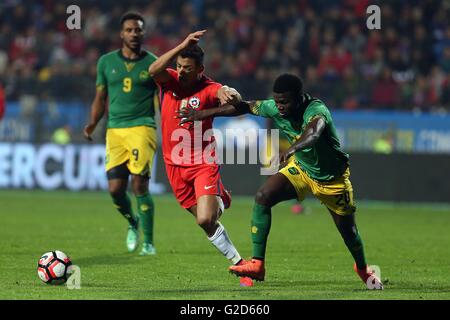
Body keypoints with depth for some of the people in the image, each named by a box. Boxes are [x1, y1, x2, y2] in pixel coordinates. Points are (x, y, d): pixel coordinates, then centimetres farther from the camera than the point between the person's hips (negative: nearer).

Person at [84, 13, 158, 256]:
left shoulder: (153, 63, 4)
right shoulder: (107, 62, 11)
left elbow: (161, 98, 6)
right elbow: (100, 98, 17)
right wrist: (93, 124, 2)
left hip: (142, 127, -3)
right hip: (114, 130, 3)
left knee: (139, 186, -12)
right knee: (115, 188, -3)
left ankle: (148, 243, -1)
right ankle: (132, 223, 29)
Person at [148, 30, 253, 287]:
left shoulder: (208, 89, -12)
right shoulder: (170, 81, -3)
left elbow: (230, 96, -32)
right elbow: (153, 71, -23)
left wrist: (229, 93, -57)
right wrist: (183, 46, -30)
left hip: (203, 163, -4)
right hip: (175, 165, 4)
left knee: (205, 219, -21)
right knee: (207, 224, 8)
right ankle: (238, 263, 26)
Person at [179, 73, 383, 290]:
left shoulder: (317, 110, -37)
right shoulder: (275, 108, -19)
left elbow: (314, 132, -59)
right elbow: (246, 107, -4)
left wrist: (292, 148, -79)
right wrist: (204, 114, -3)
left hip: (332, 178, -4)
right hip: (300, 169, 4)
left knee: (347, 230, 6)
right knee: (263, 197, -20)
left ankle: (363, 269, 40)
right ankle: (257, 265, -20)